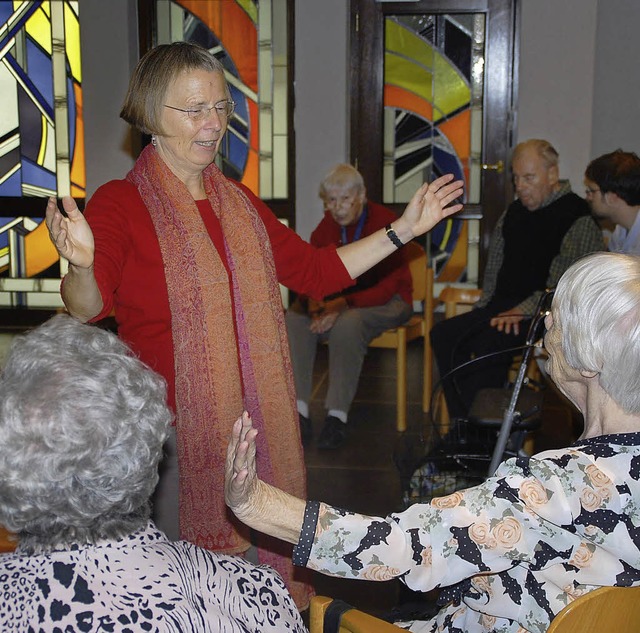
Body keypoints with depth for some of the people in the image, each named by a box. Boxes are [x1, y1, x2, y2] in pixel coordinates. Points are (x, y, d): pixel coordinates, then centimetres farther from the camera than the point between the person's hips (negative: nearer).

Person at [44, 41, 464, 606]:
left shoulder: (237, 202, 11)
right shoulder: (120, 203, -8)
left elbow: (315, 272, 15)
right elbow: (88, 309, -20)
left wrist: (403, 230, 11)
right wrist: (82, 265, -42)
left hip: (255, 422, 6)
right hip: (172, 425, -5)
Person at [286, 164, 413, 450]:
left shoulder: (385, 222, -14)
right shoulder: (326, 226, 4)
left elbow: (390, 285, -20)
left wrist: (344, 304, -31)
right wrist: (313, 301, -22)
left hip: (387, 302, -5)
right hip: (336, 298, 6)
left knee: (348, 323, -37)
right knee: (293, 318, -21)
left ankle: (337, 416, -29)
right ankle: (298, 412, -24)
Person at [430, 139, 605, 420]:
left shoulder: (578, 218, -8)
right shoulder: (514, 213, 17)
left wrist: (524, 311, -23)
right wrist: (485, 306, 10)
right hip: (504, 307, 8)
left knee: (489, 344, -33)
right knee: (443, 334, -14)